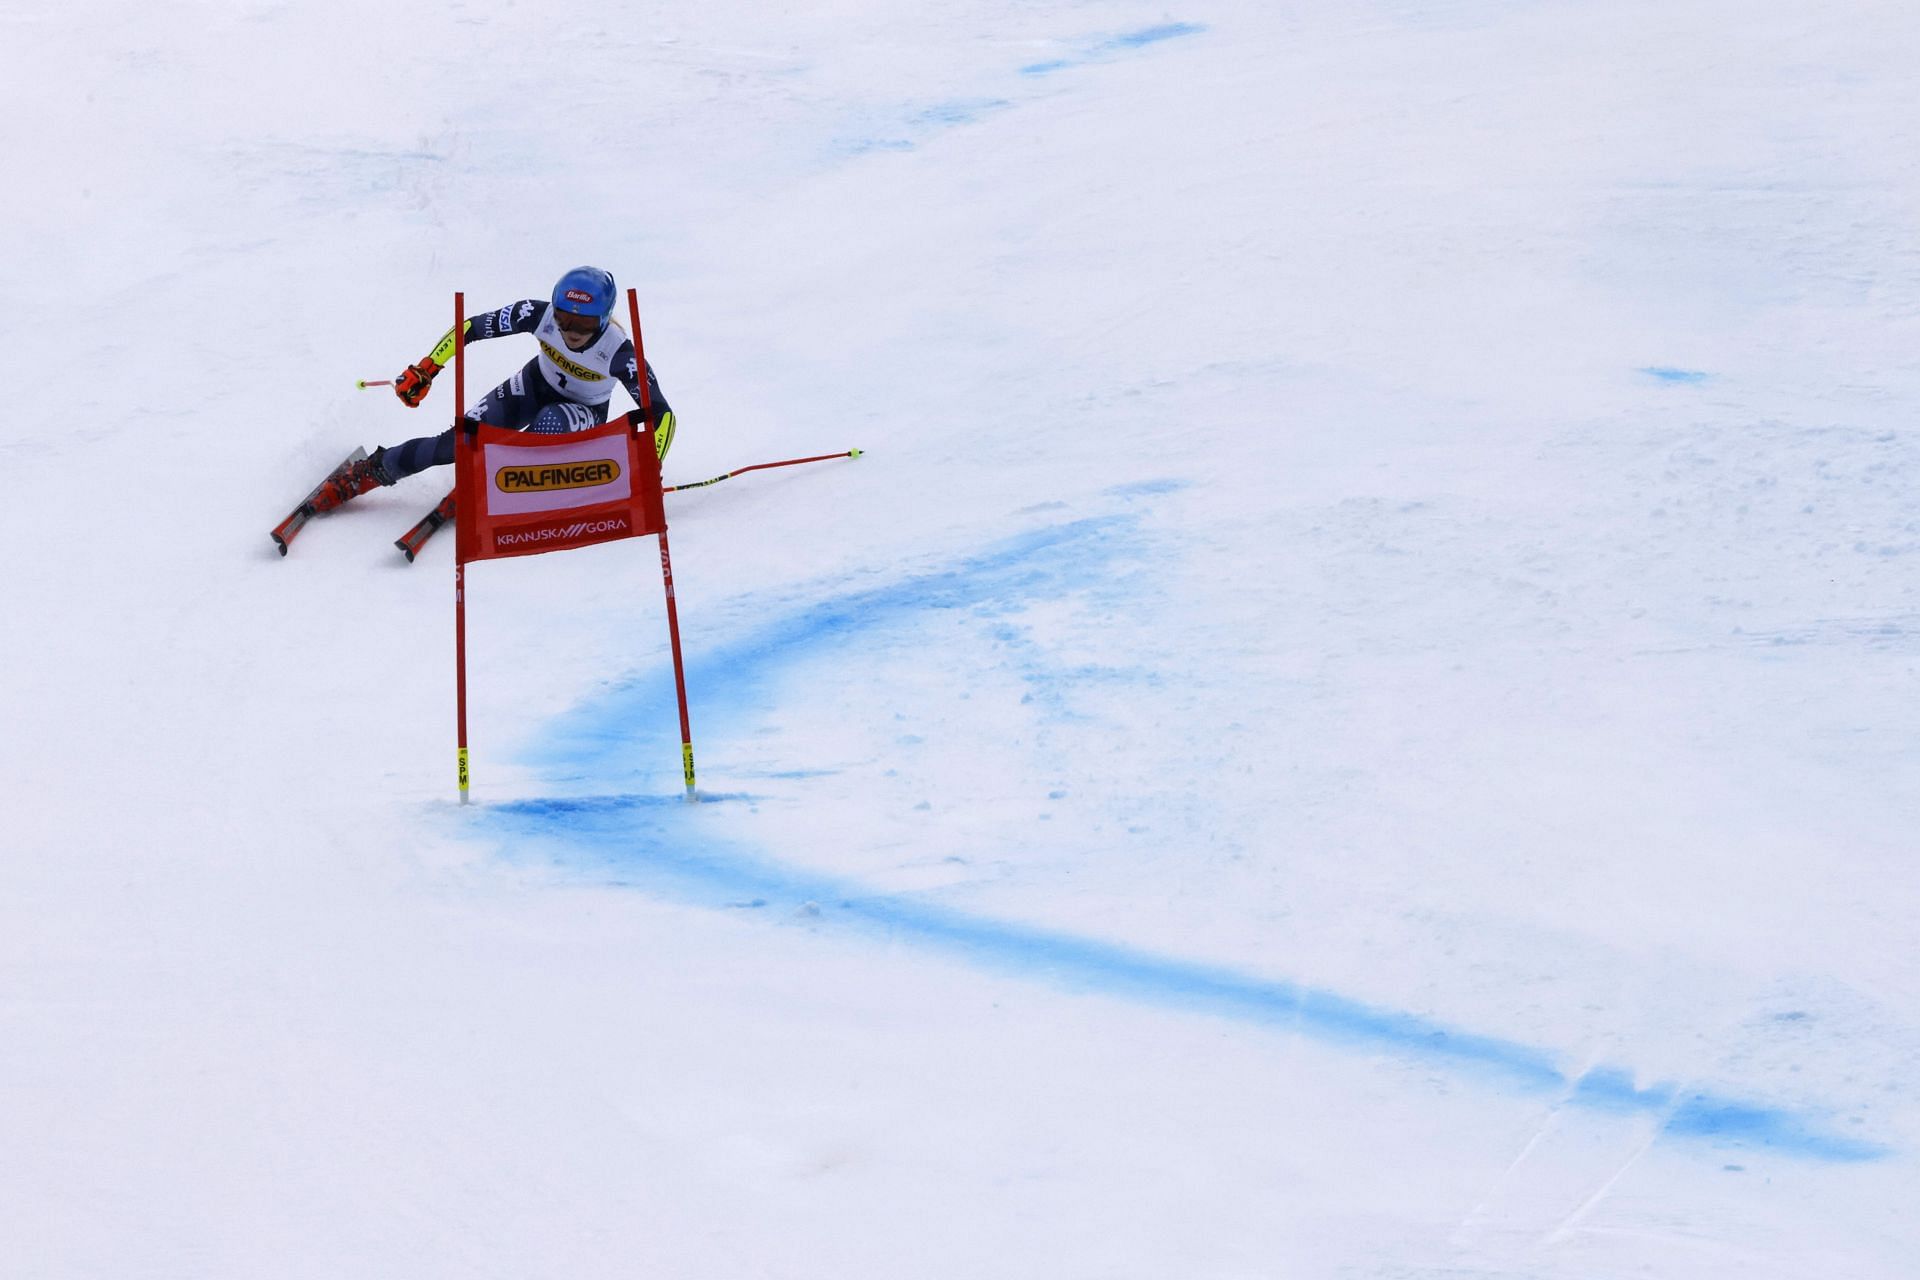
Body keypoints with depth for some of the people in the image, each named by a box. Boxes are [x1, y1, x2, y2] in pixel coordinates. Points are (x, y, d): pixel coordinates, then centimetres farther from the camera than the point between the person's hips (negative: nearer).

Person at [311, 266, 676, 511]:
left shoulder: (618, 351, -34)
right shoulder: (538, 315, -30)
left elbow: (661, 413, -30)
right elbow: (472, 328, -19)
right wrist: (424, 371, -19)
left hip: (585, 415, -2)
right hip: (536, 385, 2)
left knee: (550, 423, -38)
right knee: (461, 442, -17)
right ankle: (373, 471, 4)